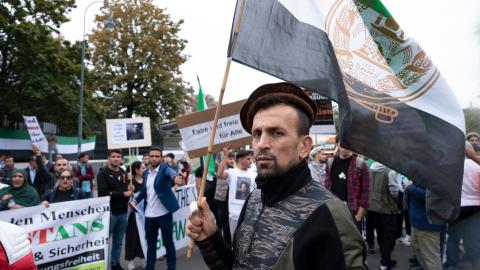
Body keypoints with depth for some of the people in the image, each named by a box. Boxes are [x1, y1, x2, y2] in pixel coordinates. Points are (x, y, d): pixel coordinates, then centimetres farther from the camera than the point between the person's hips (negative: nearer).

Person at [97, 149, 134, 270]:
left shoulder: (123, 173, 11)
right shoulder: (103, 174, -7)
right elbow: (103, 193, -18)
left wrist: (130, 189, -2)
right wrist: (123, 194, -18)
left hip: (122, 212, 5)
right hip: (109, 212, -5)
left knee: (118, 242, 14)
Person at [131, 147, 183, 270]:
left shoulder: (164, 167, -7)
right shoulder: (146, 173, 10)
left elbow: (170, 171, -32)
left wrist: (175, 177, -54)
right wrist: (135, 200, 6)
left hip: (164, 213, -5)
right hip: (149, 215, 5)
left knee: (168, 243, 7)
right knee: (150, 244, 16)